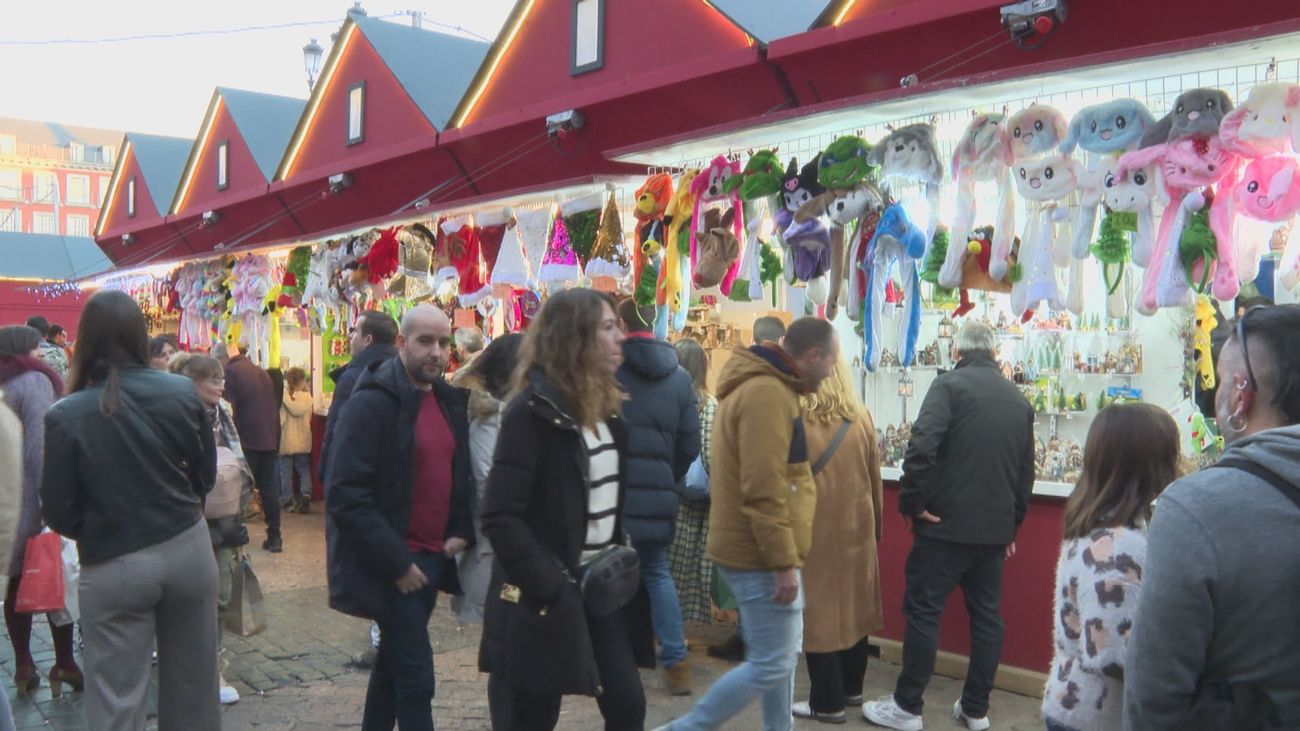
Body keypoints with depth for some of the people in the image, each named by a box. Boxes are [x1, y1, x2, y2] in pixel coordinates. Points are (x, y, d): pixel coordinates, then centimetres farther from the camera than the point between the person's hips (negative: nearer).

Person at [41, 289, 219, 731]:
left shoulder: (66, 415, -14)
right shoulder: (182, 392, -7)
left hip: (113, 566, -2)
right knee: (191, 685, 18)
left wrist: (98, 531, 13)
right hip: (188, 550, 3)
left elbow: (58, 512, -7)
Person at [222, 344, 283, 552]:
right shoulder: (261, 371, 13)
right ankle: (274, 537, 13)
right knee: (269, 489, 10)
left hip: (247, 441, -6)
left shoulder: (231, 371, -7)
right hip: (270, 439, 6)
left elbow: (229, 409, -12)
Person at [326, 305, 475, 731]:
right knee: (416, 677, -5)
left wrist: (462, 531, 1)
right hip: (393, 565, -7)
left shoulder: (450, 401, 8)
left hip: (434, 557, 7)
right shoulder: (371, 402, -15)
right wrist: (395, 562, -19)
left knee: (394, 663, 19)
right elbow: (346, 495, -19)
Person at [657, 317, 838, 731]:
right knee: (771, 665, -3)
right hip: (761, 555, -10)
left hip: (757, 550, 10)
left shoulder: (762, 387, 14)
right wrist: (783, 562, -21)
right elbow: (763, 492, -25)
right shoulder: (768, 393, -20)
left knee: (783, 654, 18)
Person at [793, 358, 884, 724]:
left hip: (814, 532, -5)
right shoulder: (862, 421, 1)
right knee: (852, 606, 16)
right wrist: (875, 526, 21)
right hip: (856, 530, 5)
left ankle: (828, 702, 10)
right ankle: (851, 688, 29)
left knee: (819, 611, 3)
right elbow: (875, 480, 9)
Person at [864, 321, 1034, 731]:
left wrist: (910, 503, -10)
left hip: (946, 523, -6)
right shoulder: (1019, 400, 12)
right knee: (986, 616, 13)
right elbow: (1026, 471, 17)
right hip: (996, 528, 6)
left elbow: (921, 448, -21)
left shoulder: (950, 386, -9)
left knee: (923, 610, 2)